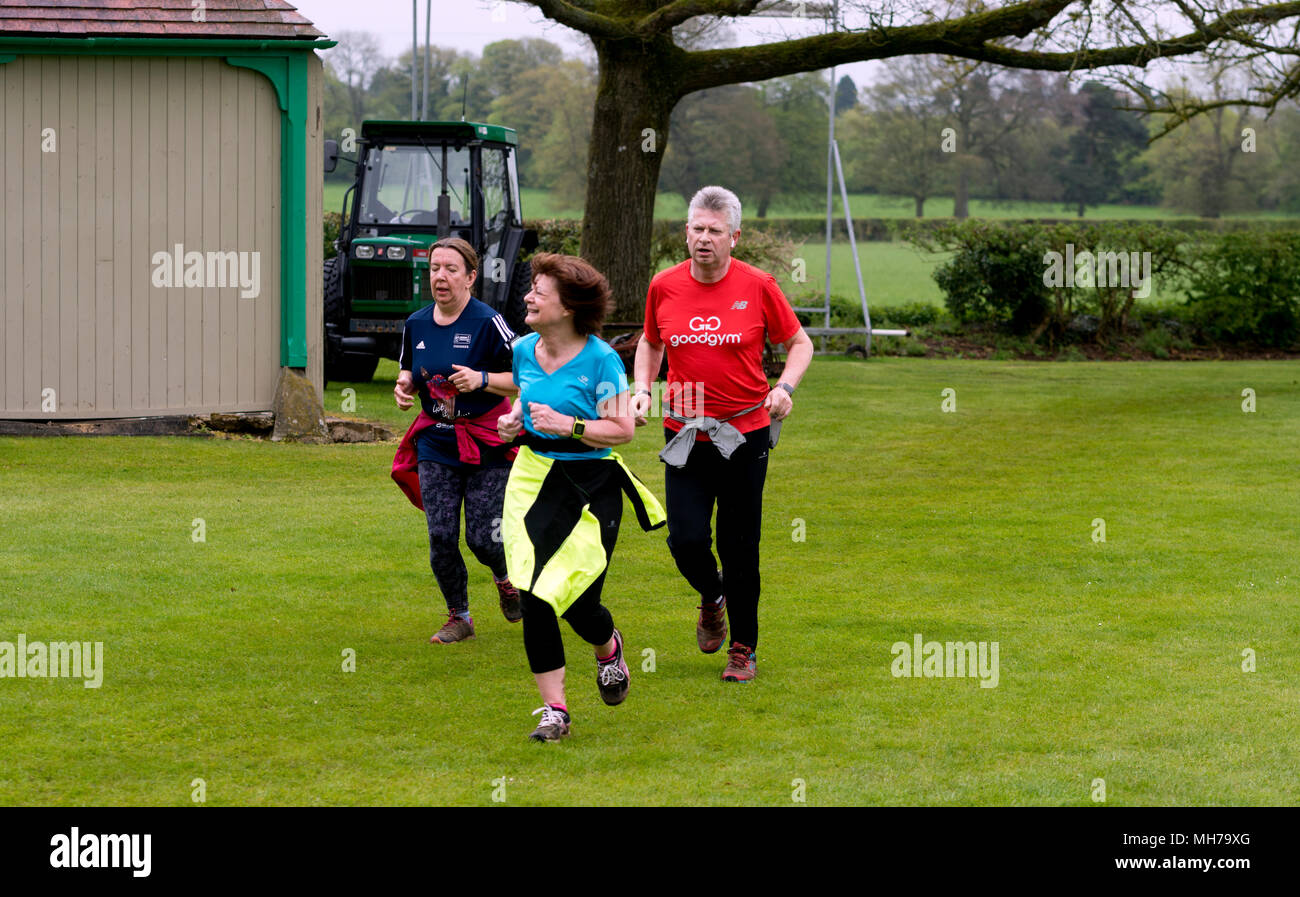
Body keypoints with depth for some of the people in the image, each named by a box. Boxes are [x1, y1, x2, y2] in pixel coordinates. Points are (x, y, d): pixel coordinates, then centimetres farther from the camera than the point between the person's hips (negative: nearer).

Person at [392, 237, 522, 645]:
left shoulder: (487, 323, -13)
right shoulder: (416, 324, 3)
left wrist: (482, 379, -26)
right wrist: (405, 385, -2)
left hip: (486, 443, -4)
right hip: (435, 443, 4)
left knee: (483, 537, -4)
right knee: (441, 536, -3)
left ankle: (506, 578, 33)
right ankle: (458, 617, 16)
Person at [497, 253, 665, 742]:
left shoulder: (601, 360, -12)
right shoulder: (524, 350, 5)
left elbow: (623, 428, -12)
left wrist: (568, 426, -22)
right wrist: (513, 420, 4)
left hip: (590, 487, -4)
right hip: (533, 478, 4)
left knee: (578, 602, -3)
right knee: (534, 599, -6)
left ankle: (607, 646, 36)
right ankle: (554, 709, 3)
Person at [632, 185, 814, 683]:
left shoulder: (758, 287, -5)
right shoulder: (664, 287, 2)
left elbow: (799, 343, 6)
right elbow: (651, 343, 20)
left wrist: (785, 386, -11)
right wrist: (642, 389, 5)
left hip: (745, 433, -2)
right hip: (686, 435, 2)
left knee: (740, 548, 3)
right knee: (686, 539, -8)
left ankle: (743, 647, 20)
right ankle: (712, 598, 27)